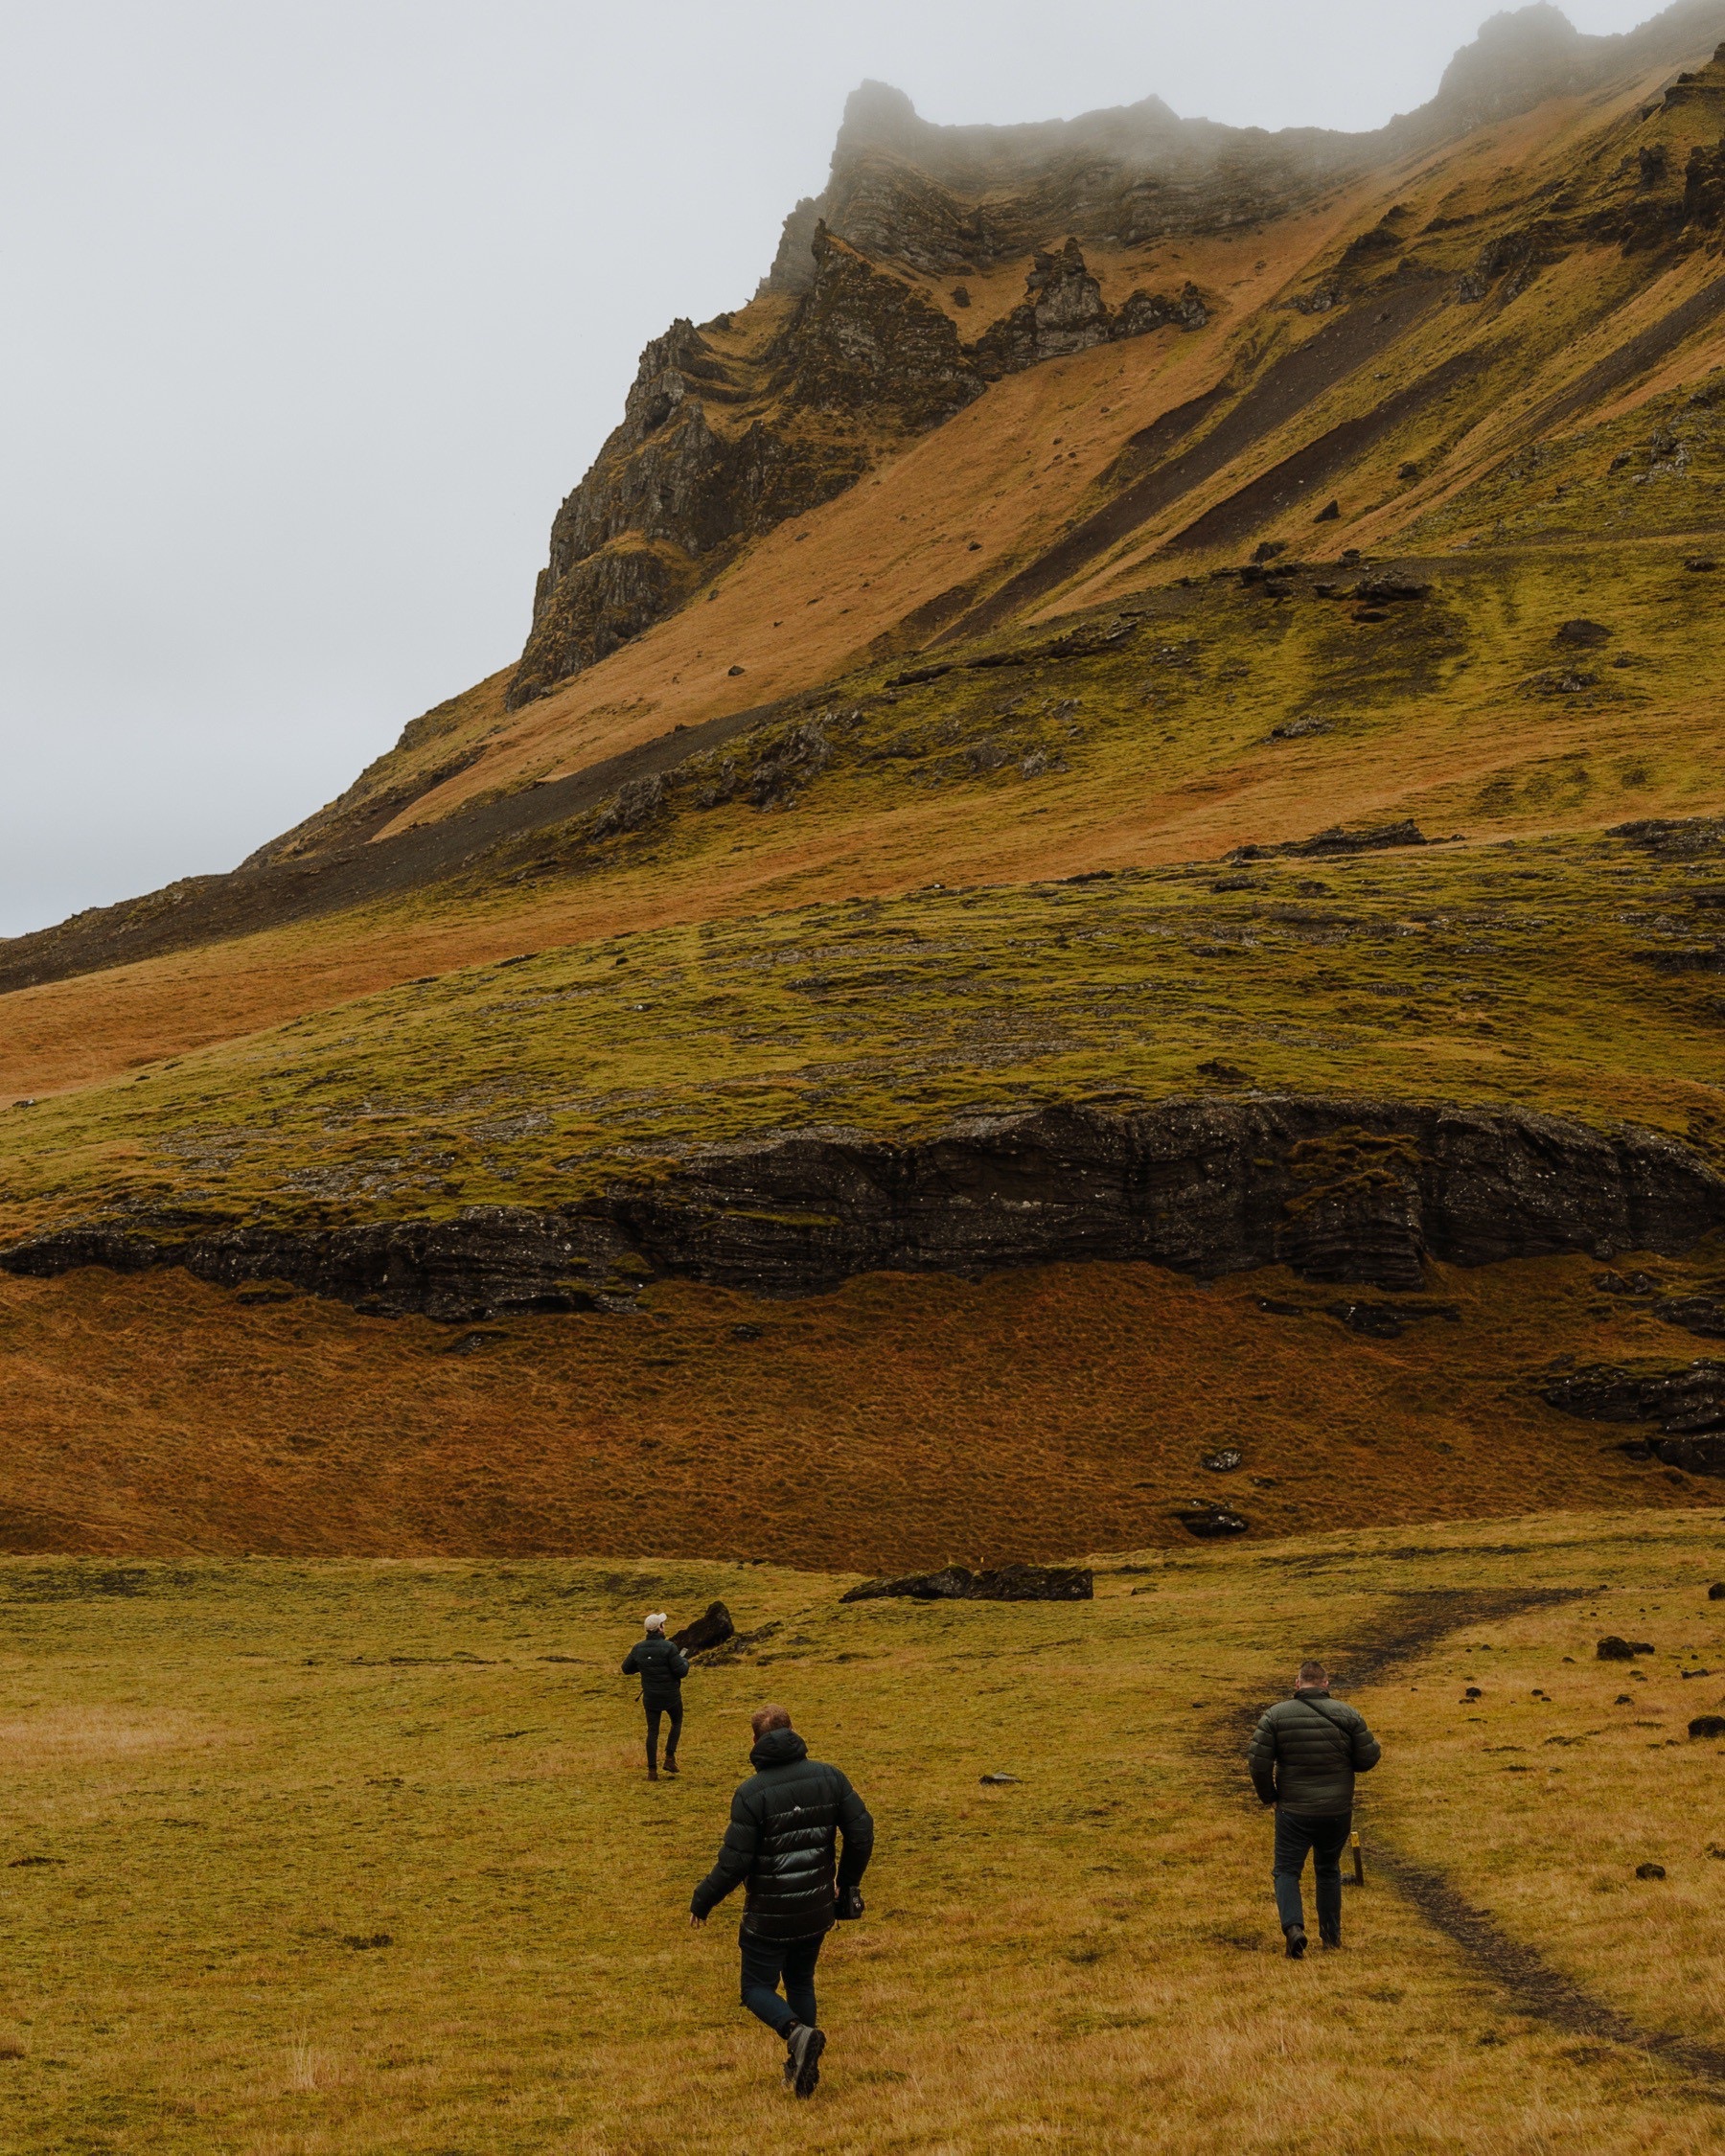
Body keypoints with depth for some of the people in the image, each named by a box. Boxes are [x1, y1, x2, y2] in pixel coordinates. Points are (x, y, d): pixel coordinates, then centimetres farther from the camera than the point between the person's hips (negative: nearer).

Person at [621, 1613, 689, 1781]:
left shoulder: (638, 1648, -4)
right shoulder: (669, 1647, -19)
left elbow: (626, 1669, 8)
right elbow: (681, 1671, -18)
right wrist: (685, 1661, 3)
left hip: (650, 1696, 3)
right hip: (671, 1695, -3)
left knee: (652, 1731, 10)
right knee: (676, 1722, 22)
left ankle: (652, 1770, 6)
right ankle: (670, 1758, 12)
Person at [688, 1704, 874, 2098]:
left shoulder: (751, 1793, -17)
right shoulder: (829, 1778, -3)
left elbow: (734, 1863, -18)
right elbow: (862, 1834, -2)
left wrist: (701, 1902, -1)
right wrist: (847, 1885, 14)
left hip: (769, 1915, -5)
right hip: (817, 1908, 5)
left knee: (757, 1988, 9)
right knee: (801, 1981, 23)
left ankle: (797, 2032, -17)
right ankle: (803, 2067, 22)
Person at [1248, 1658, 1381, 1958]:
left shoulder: (1277, 1715, -7)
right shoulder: (1347, 1715, -4)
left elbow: (1258, 1762, -10)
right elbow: (1366, 1760, -2)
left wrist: (1268, 1795, 6)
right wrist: (1376, 1748, 21)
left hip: (1294, 1811, -2)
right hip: (1338, 1810, 2)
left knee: (1287, 1870, 6)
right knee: (1328, 1869, 21)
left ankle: (1293, 1927, -18)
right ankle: (1332, 1934, 26)